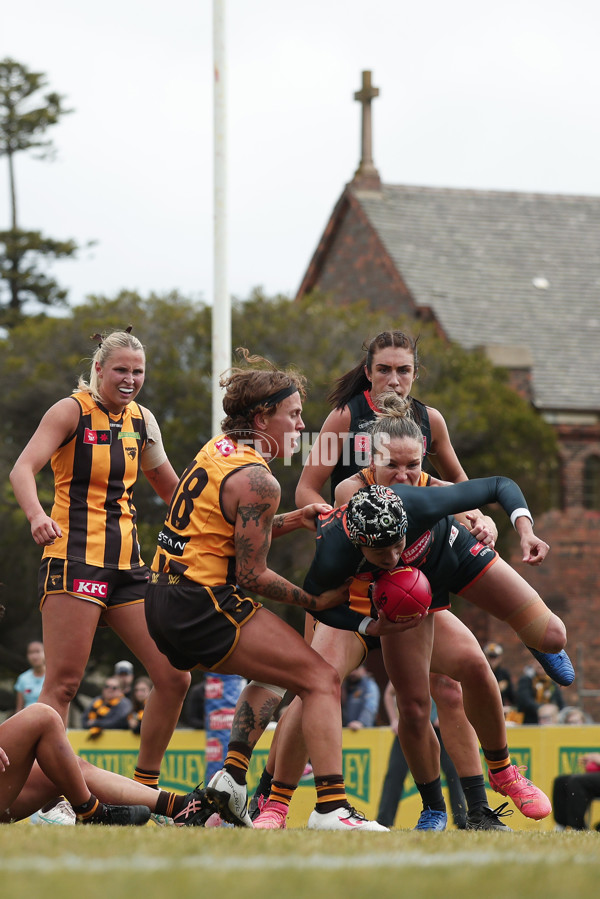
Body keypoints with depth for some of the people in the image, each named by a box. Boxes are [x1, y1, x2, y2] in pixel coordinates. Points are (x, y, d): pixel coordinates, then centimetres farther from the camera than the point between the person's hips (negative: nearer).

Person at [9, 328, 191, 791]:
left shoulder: (141, 420, 15)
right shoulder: (72, 410, -4)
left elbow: (171, 488, 30)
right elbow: (23, 468, -17)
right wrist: (36, 513, -36)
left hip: (127, 563, 7)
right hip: (75, 558, -7)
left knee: (174, 677, 1)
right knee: (63, 683, -13)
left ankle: (145, 787, 13)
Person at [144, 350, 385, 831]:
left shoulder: (218, 449, 13)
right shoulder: (256, 480, -15)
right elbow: (252, 575, -14)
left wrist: (294, 519, 12)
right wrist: (317, 601, -2)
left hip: (165, 600, 10)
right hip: (205, 605, -10)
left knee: (274, 673, 30)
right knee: (321, 679, -7)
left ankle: (232, 775, 15)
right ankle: (331, 806, -19)